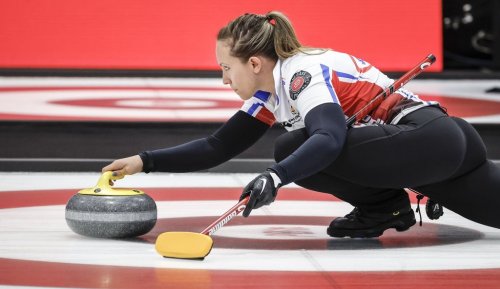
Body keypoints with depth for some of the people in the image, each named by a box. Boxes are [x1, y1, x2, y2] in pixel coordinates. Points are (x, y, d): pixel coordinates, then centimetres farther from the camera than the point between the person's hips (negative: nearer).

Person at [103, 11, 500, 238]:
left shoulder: (304, 72, -17)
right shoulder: (271, 95, 11)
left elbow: (330, 139, -35)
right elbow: (217, 148, 14)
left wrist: (276, 177, -50)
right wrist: (146, 161, 7)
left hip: (431, 136, -10)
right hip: (433, 146, 10)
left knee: (294, 149, -20)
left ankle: (384, 205, -3)